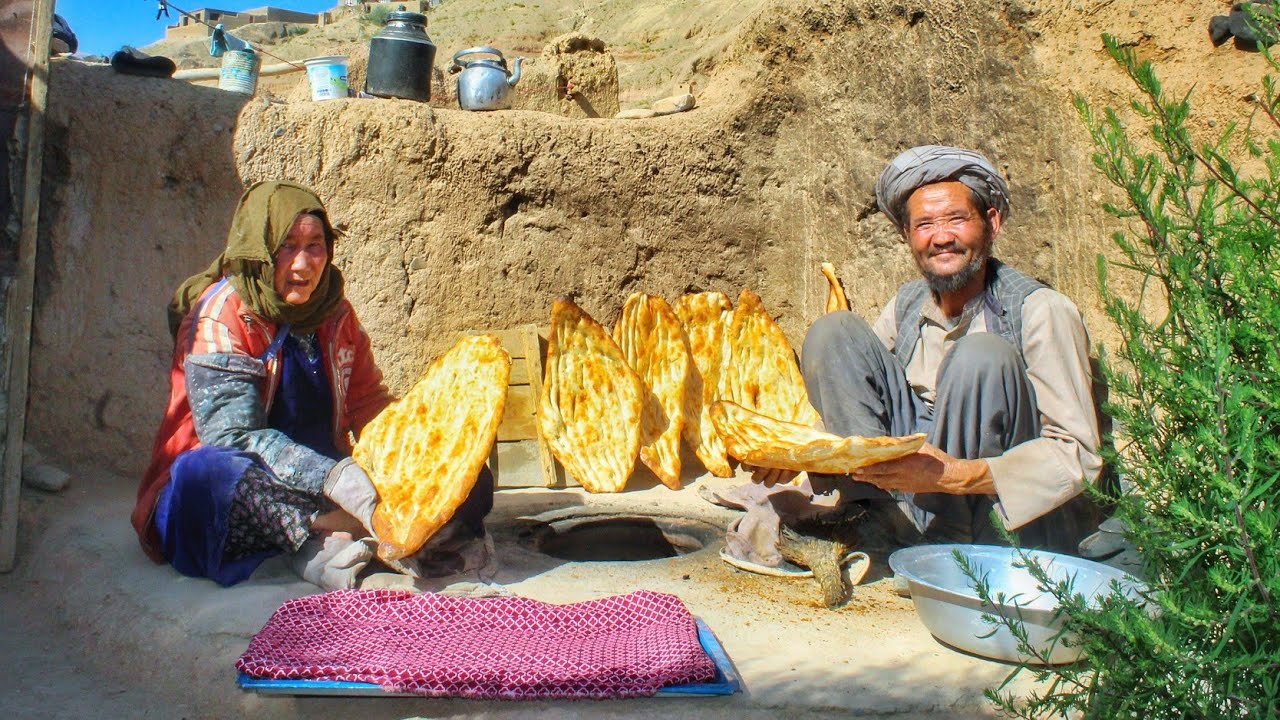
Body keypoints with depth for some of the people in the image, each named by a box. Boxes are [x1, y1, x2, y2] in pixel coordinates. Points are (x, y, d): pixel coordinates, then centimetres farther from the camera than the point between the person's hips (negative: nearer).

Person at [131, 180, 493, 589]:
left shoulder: (336, 313, 7)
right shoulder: (221, 313, -10)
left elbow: (370, 405, 9)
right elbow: (233, 434, -21)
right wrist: (331, 476, -36)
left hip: (324, 482, 5)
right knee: (204, 470, -39)